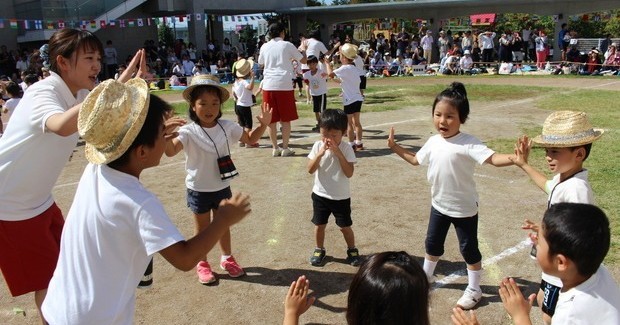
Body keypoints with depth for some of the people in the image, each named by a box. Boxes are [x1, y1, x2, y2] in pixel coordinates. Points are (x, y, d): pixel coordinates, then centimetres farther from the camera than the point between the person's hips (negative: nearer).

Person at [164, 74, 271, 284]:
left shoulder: (227, 127, -5)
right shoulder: (189, 132, -18)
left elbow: (250, 139, 7)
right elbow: (170, 151, -33)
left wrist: (263, 124, -10)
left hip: (222, 187, 3)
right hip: (198, 189, -3)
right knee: (203, 229, 13)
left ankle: (227, 258, 40)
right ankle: (202, 264, 33)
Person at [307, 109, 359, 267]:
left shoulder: (346, 148, -14)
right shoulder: (318, 146, -9)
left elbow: (349, 173, -21)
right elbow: (310, 169, -14)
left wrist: (339, 154, -29)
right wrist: (320, 153, -27)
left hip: (341, 197, -2)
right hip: (320, 195, 2)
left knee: (345, 227, 10)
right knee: (319, 225, 13)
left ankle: (352, 250, 32)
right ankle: (319, 250, 35)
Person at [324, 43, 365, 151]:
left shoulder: (345, 68, -15)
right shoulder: (355, 68, 13)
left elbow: (330, 74, -22)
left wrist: (327, 63, -7)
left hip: (350, 99, -8)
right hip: (358, 98, 8)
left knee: (349, 123, 0)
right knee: (356, 122, 14)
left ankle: (352, 145, 4)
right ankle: (359, 143, 19)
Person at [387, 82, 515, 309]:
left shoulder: (468, 144, -24)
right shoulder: (433, 142, -3)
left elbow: (493, 158, -36)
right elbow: (415, 160, 14)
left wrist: (514, 158, -54)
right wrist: (395, 147, 13)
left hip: (464, 208, -6)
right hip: (439, 205, 6)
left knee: (468, 248, 11)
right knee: (433, 243, 22)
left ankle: (474, 289, 31)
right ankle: (426, 275, 46)